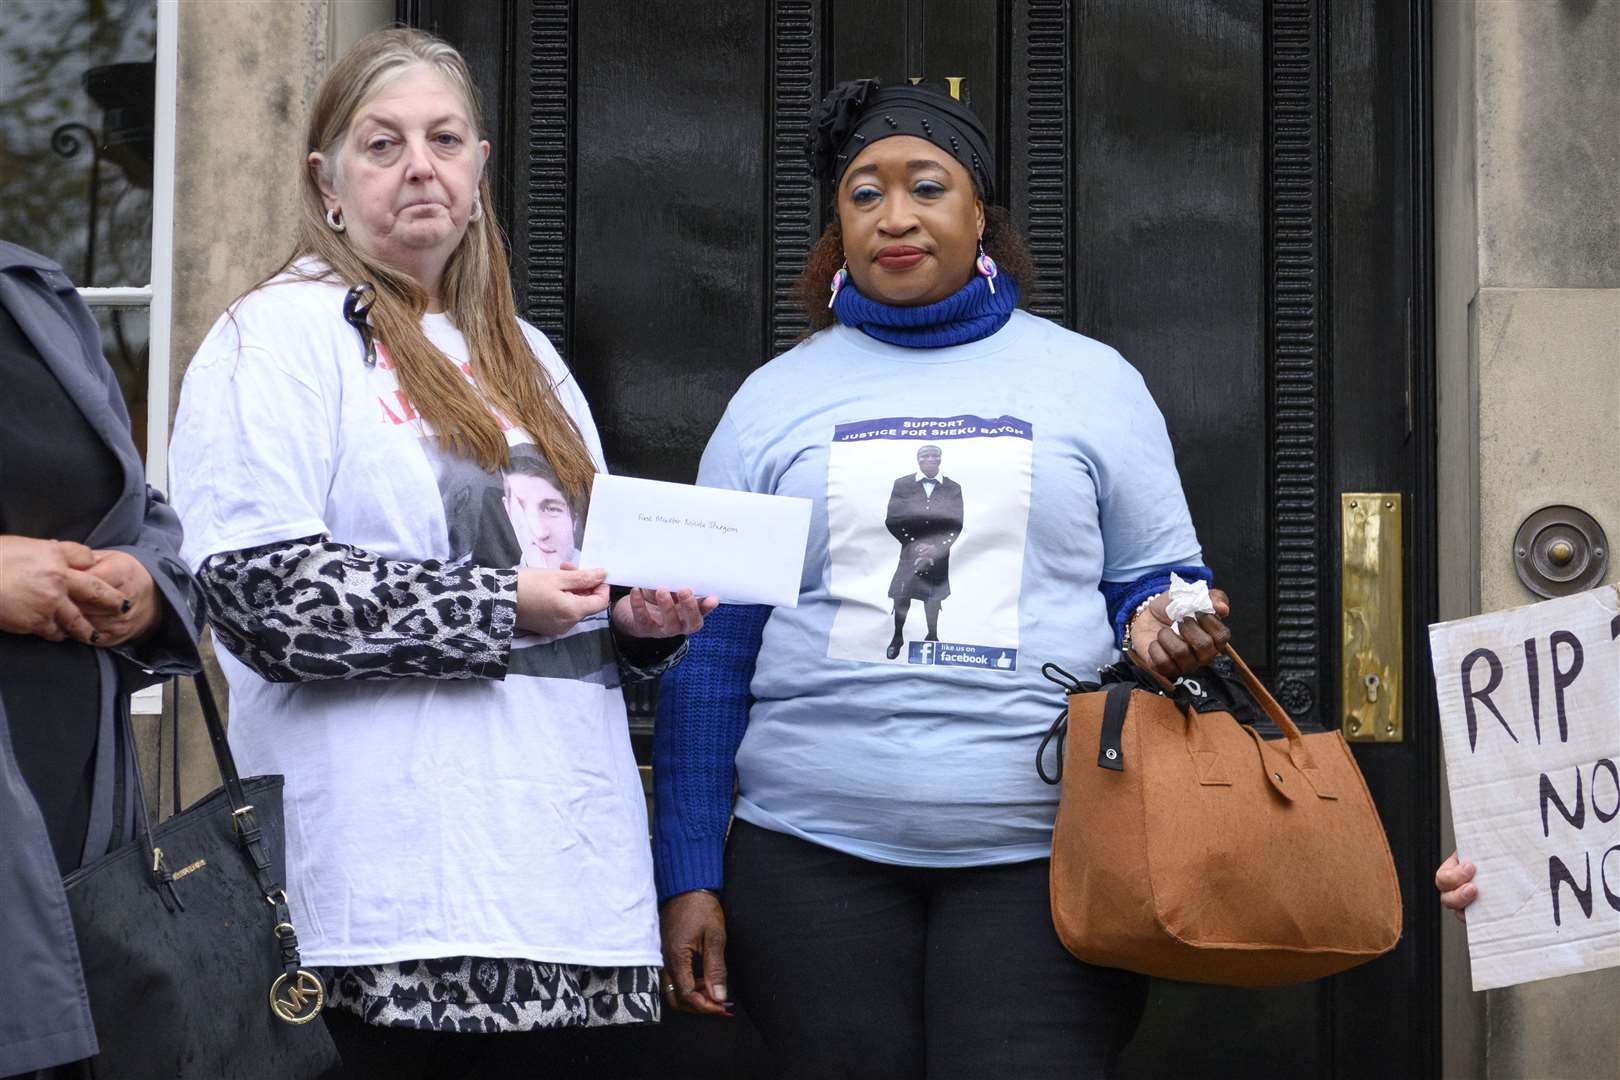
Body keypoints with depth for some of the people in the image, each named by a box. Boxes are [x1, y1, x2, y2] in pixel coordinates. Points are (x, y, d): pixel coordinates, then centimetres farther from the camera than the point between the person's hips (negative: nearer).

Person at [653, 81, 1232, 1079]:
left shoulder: (1092, 380, 10)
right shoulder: (775, 399, 11)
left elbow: (1157, 578, 16)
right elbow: (711, 653, 10)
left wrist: (1163, 624, -9)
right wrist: (689, 876, 5)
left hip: (1043, 855, -1)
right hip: (816, 856, 1)